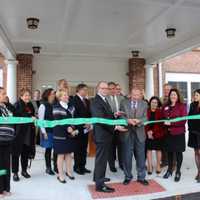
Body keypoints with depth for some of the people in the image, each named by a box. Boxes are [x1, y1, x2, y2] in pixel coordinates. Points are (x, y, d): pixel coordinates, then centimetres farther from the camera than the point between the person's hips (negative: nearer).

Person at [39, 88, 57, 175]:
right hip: (48, 131, -4)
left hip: (55, 130, 4)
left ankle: (56, 166, 20)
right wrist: (44, 132, -11)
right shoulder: (43, 106, -6)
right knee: (48, 149, 4)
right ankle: (48, 168, 19)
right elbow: (41, 120, -7)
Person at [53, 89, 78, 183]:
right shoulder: (56, 108, -9)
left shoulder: (71, 107, 9)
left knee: (69, 153, 13)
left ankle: (69, 171, 29)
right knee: (61, 154, 3)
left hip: (70, 134, 5)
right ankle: (60, 175, 14)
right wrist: (67, 128, -20)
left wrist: (75, 129, -8)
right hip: (60, 135, -5)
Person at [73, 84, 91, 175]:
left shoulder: (87, 101, 16)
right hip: (78, 128, -7)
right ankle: (77, 167, 14)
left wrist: (89, 124, 0)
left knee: (84, 149, 10)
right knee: (78, 148, 1)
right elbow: (74, 114, -15)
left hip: (86, 128, 7)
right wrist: (83, 124, -15)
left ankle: (82, 166, 20)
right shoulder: (74, 100, -9)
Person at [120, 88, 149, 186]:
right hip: (127, 133, -1)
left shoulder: (144, 104, 6)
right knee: (127, 156, 8)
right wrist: (128, 120, -22)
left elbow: (145, 117, 0)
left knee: (141, 156, 8)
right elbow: (121, 116, -3)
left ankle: (141, 177, 24)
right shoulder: (124, 103, 3)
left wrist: (138, 120, -21)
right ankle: (128, 176, 25)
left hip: (139, 133, 1)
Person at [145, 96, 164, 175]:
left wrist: (153, 131, -12)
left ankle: (158, 166, 23)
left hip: (158, 133, 0)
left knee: (158, 149, 9)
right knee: (149, 149, 2)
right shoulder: (146, 111, 2)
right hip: (148, 134, 1)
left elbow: (160, 123, -5)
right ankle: (150, 166, 10)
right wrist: (148, 131, -12)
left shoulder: (160, 112, 0)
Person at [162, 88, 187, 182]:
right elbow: (163, 118, 17)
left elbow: (183, 120, -12)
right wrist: (164, 123, -6)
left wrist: (171, 123, -20)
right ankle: (169, 170, 27)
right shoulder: (165, 107, 9)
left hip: (178, 133, -4)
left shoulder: (182, 106, -5)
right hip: (168, 133, 4)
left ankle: (178, 172, 19)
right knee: (169, 151, 11)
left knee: (178, 152, 6)